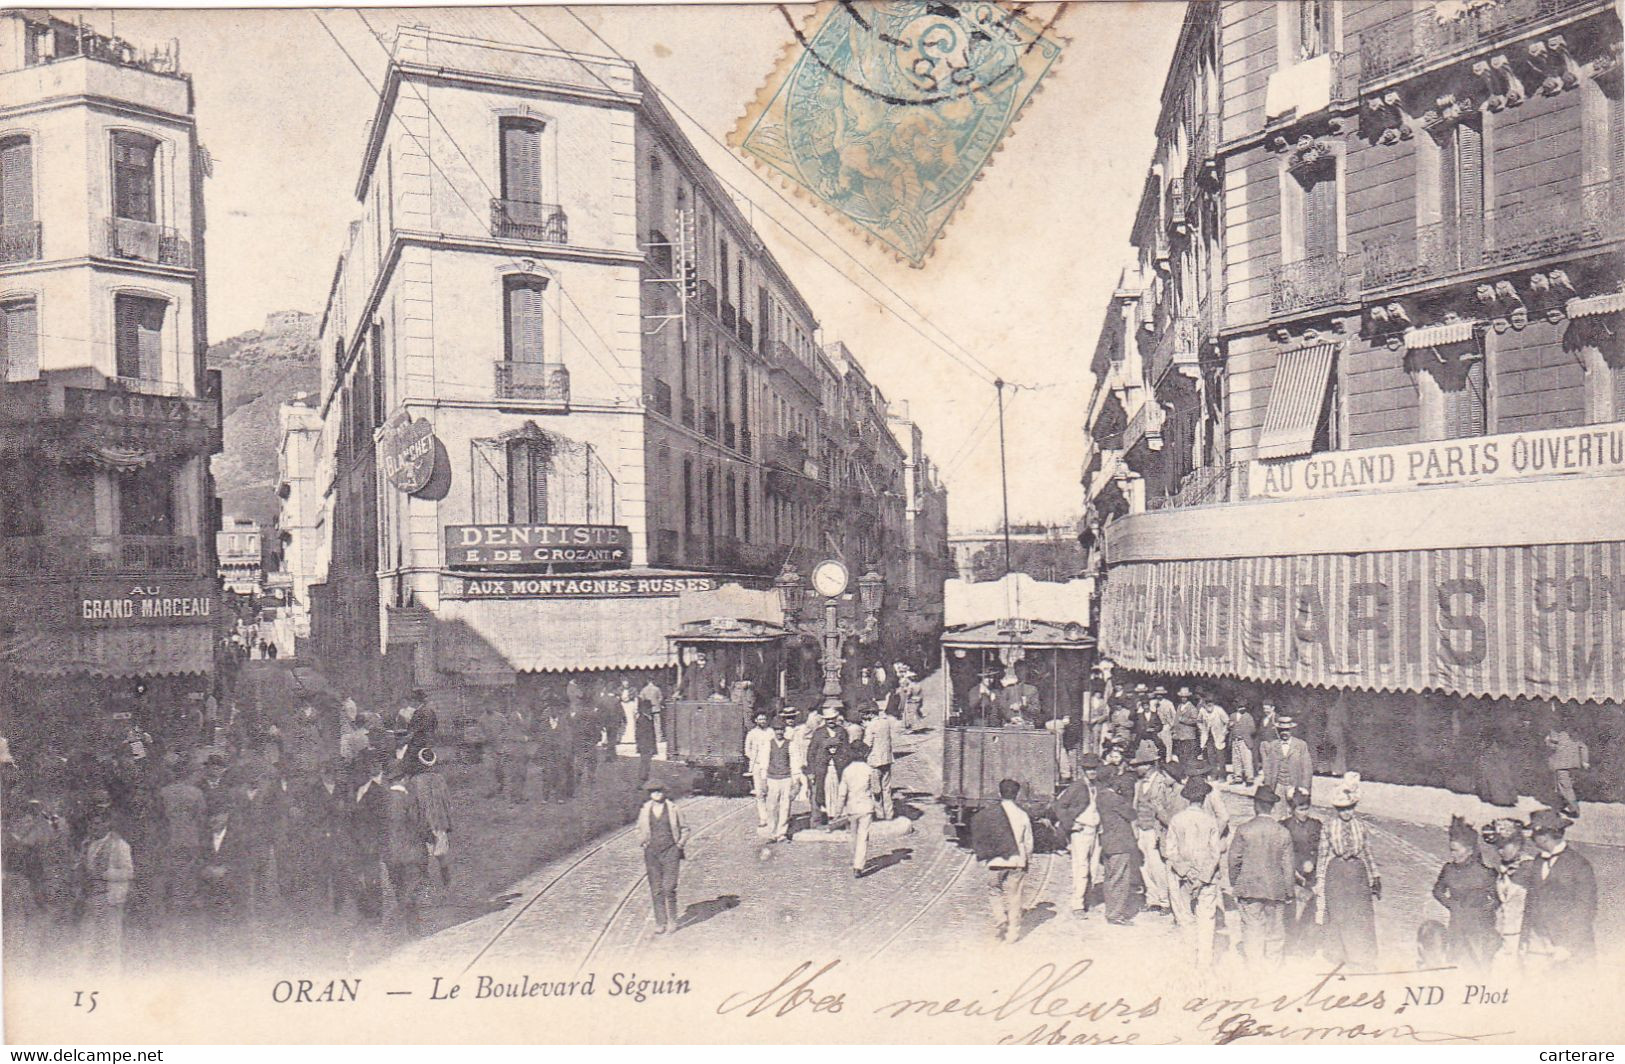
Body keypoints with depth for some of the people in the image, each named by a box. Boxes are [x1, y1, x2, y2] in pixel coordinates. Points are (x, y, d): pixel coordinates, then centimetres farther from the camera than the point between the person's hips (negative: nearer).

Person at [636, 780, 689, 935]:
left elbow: (684, 830, 12)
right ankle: (660, 923, 10)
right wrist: (643, 844, 9)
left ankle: (672, 921, 6)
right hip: (651, 852, 2)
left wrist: (679, 845, 1)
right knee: (656, 890, 2)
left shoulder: (673, 808, 2)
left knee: (669, 887, -8)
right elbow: (640, 831, 21)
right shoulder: (645, 810, 6)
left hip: (670, 851, -2)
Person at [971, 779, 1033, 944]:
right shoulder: (1023, 815, -2)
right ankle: (1013, 931, 10)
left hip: (996, 862, -1)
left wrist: (983, 855, 14)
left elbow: (981, 838, 0)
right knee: (1014, 896, 9)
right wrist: (1027, 858, 19)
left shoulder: (989, 813, -4)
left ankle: (1000, 918, -3)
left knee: (994, 892, 17)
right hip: (1017, 862, 1)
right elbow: (1028, 841, 4)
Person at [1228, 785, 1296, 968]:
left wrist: (1234, 884, 10)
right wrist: (1288, 892, 10)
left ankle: (1254, 967, 3)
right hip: (1276, 890, 1)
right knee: (1275, 933, 10)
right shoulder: (1284, 833, -2)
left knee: (1252, 931, 3)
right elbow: (1287, 866, 2)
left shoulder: (1244, 829, -5)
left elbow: (1235, 859, -2)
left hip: (1249, 888, -1)